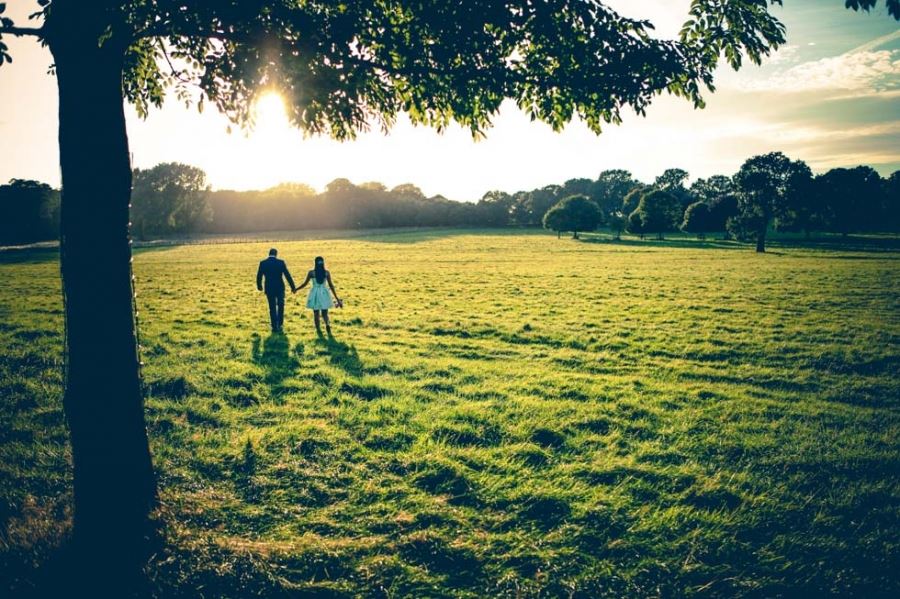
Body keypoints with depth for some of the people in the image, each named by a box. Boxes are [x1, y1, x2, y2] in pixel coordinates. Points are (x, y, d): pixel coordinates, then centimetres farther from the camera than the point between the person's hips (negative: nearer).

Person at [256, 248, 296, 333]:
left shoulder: (263, 263, -4)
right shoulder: (281, 262, -7)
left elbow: (259, 276, 3)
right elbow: (287, 275, -8)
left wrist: (259, 286, 22)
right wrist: (293, 287, 0)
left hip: (269, 289, 1)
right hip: (280, 288, 0)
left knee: (272, 308, 9)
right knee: (280, 306, 19)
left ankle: (275, 327, 10)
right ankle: (280, 324, 21)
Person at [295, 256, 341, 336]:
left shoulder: (311, 273, -9)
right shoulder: (326, 273, -5)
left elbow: (305, 284, 0)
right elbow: (331, 286, -2)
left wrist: (296, 289, 16)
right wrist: (336, 297, 4)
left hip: (315, 294, -1)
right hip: (324, 294, 1)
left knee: (316, 313, 12)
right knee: (325, 313, 8)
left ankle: (318, 330, 14)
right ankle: (327, 324, -21)